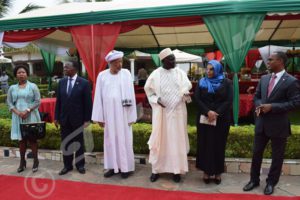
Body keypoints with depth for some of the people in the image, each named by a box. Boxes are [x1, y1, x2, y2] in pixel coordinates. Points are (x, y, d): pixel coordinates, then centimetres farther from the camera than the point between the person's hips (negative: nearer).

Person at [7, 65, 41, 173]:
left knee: (32, 138, 2)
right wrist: (18, 112, -11)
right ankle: (22, 162, 17)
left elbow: (37, 101, -5)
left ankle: (35, 161, 10)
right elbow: (9, 103, 5)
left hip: (31, 116, -3)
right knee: (21, 139, 8)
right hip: (18, 117, 3)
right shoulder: (12, 88, 8)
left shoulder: (33, 86, 0)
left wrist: (27, 110, -16)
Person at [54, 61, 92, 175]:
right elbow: (58, 101, 7)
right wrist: (56, 117, 4)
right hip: (64, 118, 4)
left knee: (79, 143, 10)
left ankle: (80, 165, 25)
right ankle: (67, 165, 25)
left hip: (77, 119, -3)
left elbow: (88, 102, -8)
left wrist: (87, 119, -10)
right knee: (65, 143, 11)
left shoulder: (84, 83, -8)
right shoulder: (61, 82, 5)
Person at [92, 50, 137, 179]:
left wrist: (131, 116, -6)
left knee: (124, 140, 5)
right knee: (110, 140, 10)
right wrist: (99, 117, 0)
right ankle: (113, 166, 22)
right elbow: (98, 97, 2)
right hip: (108, 113, 2)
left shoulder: (126, 74, -3)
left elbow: (130, 94, -4)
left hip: (123, 113, -2)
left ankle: (126, 167, 17)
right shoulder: (102, 76, 0)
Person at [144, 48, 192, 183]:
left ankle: (176, 170, 17)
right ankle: (156, 169, 18)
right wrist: (157, 99, -9)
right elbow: (148, 90, 8)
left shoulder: (180, 73, 3)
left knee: (177, 139, 5)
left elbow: (186, 88, -2)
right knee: (159, 139, 5)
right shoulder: (156, 74, 0)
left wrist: (185, 93, -25)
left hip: (177, 112, 1)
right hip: (161, 112, -1)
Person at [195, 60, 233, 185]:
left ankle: (218, 172, 17)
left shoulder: (226, 83, 1)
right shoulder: (202, 82, 5)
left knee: (219, 145, 6)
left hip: (221, 119, -1)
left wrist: (217, 113, -17)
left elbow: (229, 101, -6)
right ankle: (206, 171, 15)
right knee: (205, 144, 4)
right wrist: (208, 112, -17)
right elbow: (197, 99, -3)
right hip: (204, 118, 1)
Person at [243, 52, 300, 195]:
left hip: (278, 125, -5)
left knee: (277, 156, 11)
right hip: (262, 123, 6)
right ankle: (254, 180, 30)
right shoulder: (264, 78, 7)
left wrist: (272, 107, -21)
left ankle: (271, 182, 30)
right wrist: (259, 106, -6)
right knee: (256, 153, 13)